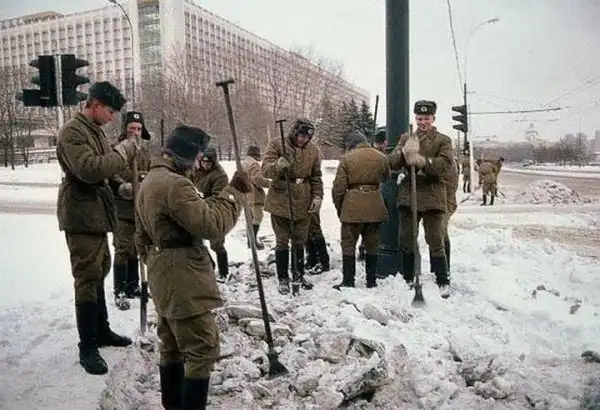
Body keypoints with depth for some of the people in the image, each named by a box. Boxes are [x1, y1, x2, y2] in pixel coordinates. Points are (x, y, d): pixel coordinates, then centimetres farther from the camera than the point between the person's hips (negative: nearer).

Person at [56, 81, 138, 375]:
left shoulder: (95, 130, 16)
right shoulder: (72, 131, -15)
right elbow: (89, 169, -28)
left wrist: (124, 183, 4)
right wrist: (123, 151, -20)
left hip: (96, 212, 10)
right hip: (81, 214, -10)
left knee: (99, 271, 16)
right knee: (88, 277, -7)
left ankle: (101, 330, 29)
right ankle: (87, 347, 1)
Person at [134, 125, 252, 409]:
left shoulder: (149, 182, 14)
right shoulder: (175, 184, -20)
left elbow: (142, 237, 20)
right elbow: (211, 225, -26)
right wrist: (234, 192, -17)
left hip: (165, 279, 11)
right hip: (185, 282, -11)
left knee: (172, 347, 21)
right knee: (202, 350, -2)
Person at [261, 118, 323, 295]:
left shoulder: (313, 150, 5)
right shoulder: (276, 145, -7)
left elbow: (316, 177, 12)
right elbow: (265, 168, -16)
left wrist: (317, 196, 0)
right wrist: (278, 165, -37)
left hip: (304, 204, 4)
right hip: (281, 203, -3)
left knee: (300, 242, 15)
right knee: (282, 242, 5)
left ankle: (299, 275, 30)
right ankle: (283, 278, 17)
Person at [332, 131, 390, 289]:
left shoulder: (346, 159, -6)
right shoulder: (380, 157, 4)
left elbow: (338, 187, -7)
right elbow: (386, 177, 21)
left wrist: (339, 208, 5)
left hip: (353, 206, -3)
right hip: (374, 206, 4)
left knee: (348, 244, 6)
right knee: (372, 245, 13)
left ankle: (348, 281, 7)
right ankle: (371, 281, 20)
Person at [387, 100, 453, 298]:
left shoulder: (443, 140, 3)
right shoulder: (405, 138, 12)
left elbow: (445, 163, -14)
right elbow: (392, 162, 1)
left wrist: (422, 161, -31)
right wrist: (404, 152, -21)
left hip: (432, 197, -3)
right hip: (408, 196, 3)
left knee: (436, 242, 1)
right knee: (406, 240, 11)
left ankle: (443, 282, 13)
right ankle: (407, 279, 25)